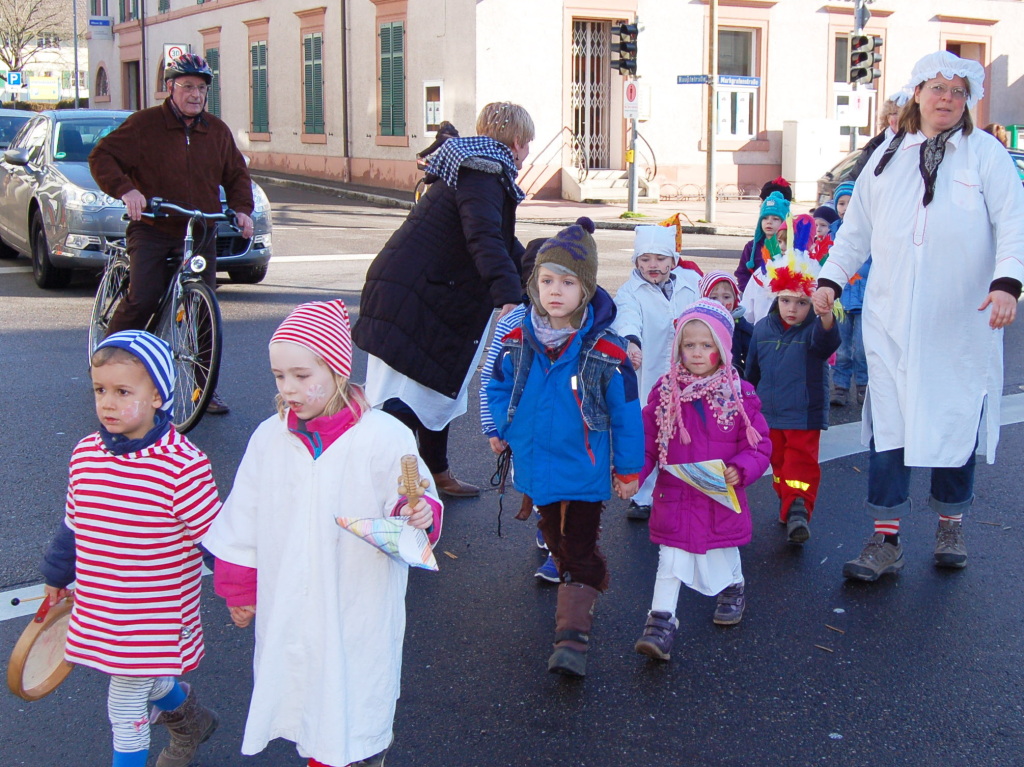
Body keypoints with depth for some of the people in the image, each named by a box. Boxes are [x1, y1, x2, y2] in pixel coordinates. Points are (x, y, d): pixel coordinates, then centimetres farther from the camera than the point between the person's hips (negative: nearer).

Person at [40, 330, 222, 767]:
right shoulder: (85, 455, -2)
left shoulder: (182, 465, -21)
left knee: (125, 705, 1)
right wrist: (58, 575, 24)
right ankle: (190, 722, 53)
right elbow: (74, 525, 13)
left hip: (155, 614, -6)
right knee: (146, 680, 24)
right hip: (97, 608, 6)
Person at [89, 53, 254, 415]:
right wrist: (125, 190, -21)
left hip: (201, 235, 4)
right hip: (152, 232, -3)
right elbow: (102, 157, -4)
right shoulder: (144, 124, -3)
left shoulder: (217, 131, 11)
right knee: (141, 301, -16)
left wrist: (241, 208, 3)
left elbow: (237, 174, 21)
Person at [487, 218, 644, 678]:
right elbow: (498, 387, 13)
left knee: (579, 551, -3)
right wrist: (504, 428, 1)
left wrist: (628, 469, -2)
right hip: (536, 464, 4)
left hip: (585, 469, -4)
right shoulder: (518, 341, -6)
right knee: (556, 538, 23)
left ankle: (573, 636, -3)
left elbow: (625, 414, -7)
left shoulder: (606, 351, -16)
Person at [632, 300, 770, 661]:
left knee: (720, 562, 18)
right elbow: (647, 441, 0)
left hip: (722, 499, 0)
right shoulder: (665, 392, -4)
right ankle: (661, 621, 3)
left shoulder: (740, 394, -7)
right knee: (670, 560, -2)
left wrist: (741, 469, -23)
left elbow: (759, 445, -4)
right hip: (674, 497, 0)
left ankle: (734, 589, 48)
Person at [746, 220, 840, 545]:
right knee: (779, 463, 15)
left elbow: (827, 338, -37)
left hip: (804, 415, -5)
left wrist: (826, 316, -59)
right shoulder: (763, 329, 3)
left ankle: (798, 511, -9)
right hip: (769, 414, 5)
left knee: (801, 464, -7)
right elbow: (752, 370, 15)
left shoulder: (813, 330, -11)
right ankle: (788, 506, 28)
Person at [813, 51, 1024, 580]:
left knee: (957, 420, 6)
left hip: (962, 320, -2)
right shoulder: (887, 156, 13)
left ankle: (951, 525, 26)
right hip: (892, 318, 2)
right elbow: (856, 227, 19)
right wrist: (831, 278, 8)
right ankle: (886, 540, 5)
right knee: (886, 424, -1)